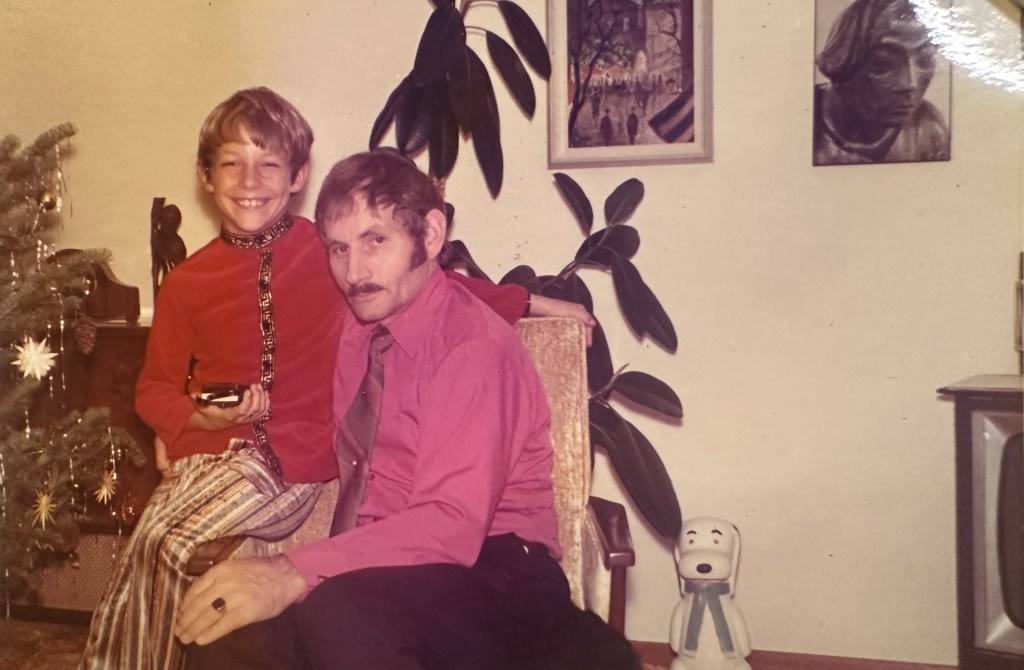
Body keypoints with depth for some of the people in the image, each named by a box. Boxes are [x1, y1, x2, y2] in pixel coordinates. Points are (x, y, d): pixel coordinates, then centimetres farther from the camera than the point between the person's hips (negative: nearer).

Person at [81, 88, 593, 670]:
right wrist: (201, 417, -8)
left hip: (291, 455, -3)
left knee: (166, 544, -22)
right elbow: (155, 387, 13)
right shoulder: (187, 282, 6)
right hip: (208, 448, 3)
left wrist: (527, 301, 11)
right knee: (148, 545, -20)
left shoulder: (327, 247, 1)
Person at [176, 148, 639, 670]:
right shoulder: (355, 328, 10)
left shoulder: (473, 345, -14)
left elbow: (453, 521, -24)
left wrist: (294, 573, -33)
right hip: (379, 561, 6)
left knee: (335, 612, -36)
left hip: (491, 569, -6)